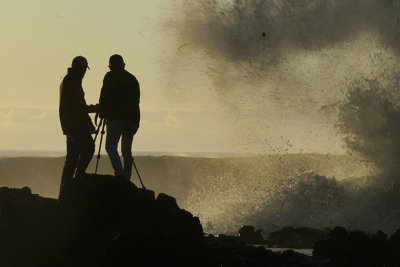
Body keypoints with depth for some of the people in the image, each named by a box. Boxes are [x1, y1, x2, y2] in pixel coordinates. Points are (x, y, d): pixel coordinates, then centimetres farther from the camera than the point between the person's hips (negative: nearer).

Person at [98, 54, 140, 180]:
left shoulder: (110, 77, 2)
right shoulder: (132, 79, 19)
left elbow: (105, 96, -4)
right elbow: (136, 100, 17)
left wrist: (102, 112, 9)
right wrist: (136, 122, 16)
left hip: (116, 118, -6)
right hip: (132, 119, 6)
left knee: (110, 146, -10)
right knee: (126, 150, 11)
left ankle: (120, 174, -27)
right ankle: (127, 179, 7)